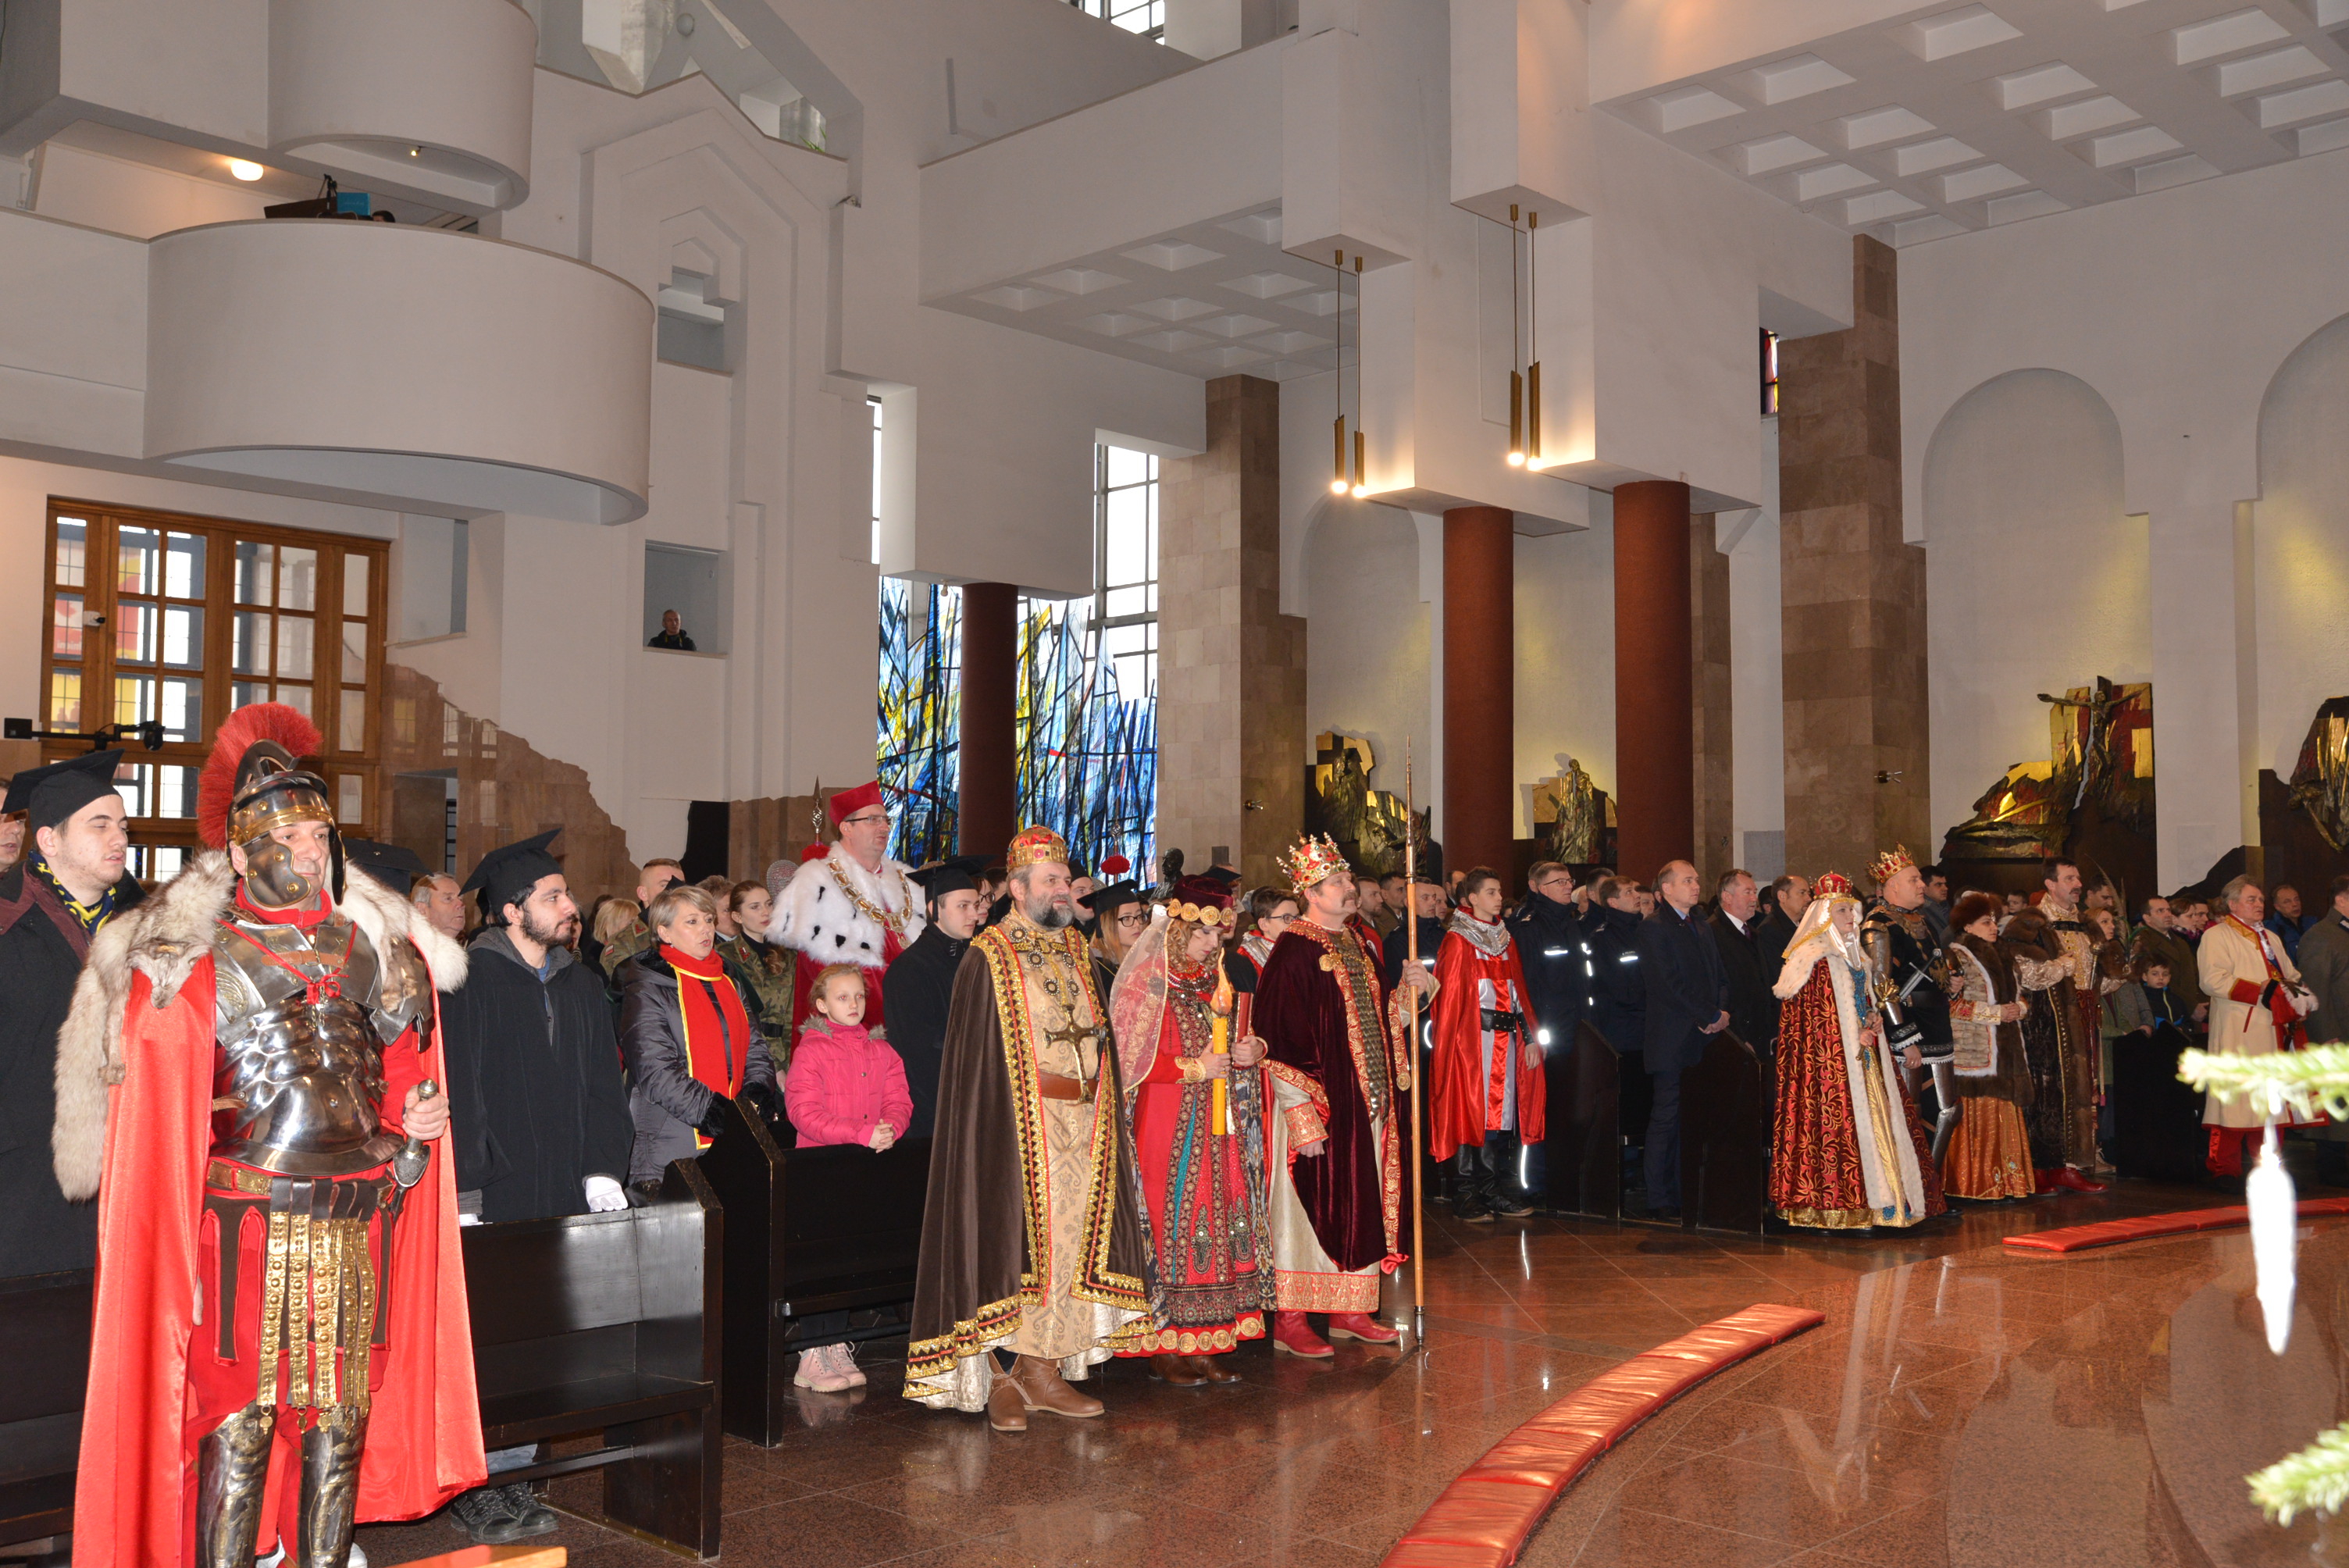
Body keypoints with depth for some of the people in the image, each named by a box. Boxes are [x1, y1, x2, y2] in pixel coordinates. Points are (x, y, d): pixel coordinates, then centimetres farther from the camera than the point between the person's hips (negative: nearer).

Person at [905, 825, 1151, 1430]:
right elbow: (974, 1062, -10)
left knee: (1068, 1239, 8)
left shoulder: (1075, 949, 14)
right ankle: (1001, 1378, 4)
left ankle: (1043, 1369, 18)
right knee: (1011, 1239, -5)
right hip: (1016, 1126, -6)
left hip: (1082, 1124, 6)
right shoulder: (988, 957, -6)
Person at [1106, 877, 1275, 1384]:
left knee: (1222, 1223, 3)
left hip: (1221, 1131, 6)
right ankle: (1165, 1348, 4)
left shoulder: (1218, 986, 14)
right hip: (1168, 1129, -6)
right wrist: (1194, 1068, -15)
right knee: (1170, 1224, -5)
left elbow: (1240, 1045, 24)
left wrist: (1253, 1051, 1)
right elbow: (1131, 1062, -11)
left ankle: (1208, 1344, 10)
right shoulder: (1148, 987, -6)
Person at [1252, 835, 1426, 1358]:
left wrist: (1406, 990, 1)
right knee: (1309, 1205, -2)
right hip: (1318, 1105, -8)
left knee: (1361, 1204, 12)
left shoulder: (1356, 943, 12)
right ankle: (1290, 1320, 8)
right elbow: (1279, 1038, -18)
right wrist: (1303, 1116, -22)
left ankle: (1350, 1310, 23)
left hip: (1366, 1101, 8)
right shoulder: (1293, 952, -14)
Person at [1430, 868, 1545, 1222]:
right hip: (1474, 1036, -6)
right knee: (1474, 1112, -4)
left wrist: (1530, 1035, 8)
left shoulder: (1505, 939, 16)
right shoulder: (1458, 941, -4)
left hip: (1507, 1035, 6)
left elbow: (1518, 989, 15)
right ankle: (1467, 1198, 3)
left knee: (1504, 1111, 6)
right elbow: (1450, 998, -8)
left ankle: (1499, 1192, 14)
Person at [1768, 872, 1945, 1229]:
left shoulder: (1852, 956, 18)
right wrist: (1856, 1039, -15)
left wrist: (1872, 1022, 5)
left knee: (1874, 1117, 8)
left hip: (1861, 1053, 9)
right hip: (1831, 1062, -9)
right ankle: (1834, 1204, -5)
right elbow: (1814, 1019, -14)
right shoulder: (1817, 960, -10)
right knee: (1836, 1120, -9)